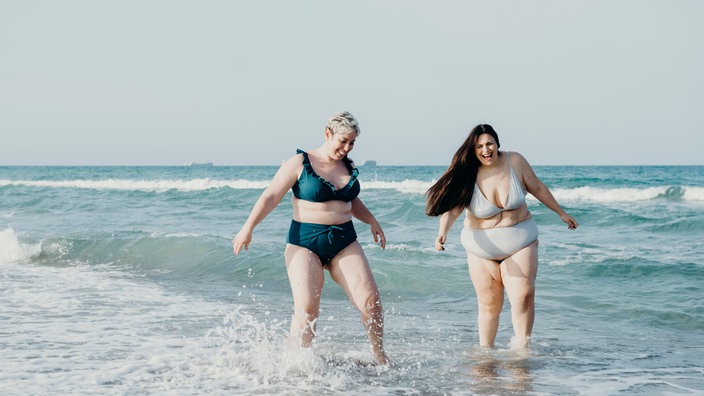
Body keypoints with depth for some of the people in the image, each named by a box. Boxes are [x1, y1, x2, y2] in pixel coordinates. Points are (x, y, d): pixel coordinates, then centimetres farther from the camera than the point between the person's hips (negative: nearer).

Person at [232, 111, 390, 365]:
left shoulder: (348, 167, 12)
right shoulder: (300, 163, -4)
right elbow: (271, 196, -6)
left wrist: (372, 222, 19)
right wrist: (248, 227, -16)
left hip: (344, 242, 5)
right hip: (305, 242, -4)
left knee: (371, 301, -6)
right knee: (306, 308, -16)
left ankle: (380, 358, 11)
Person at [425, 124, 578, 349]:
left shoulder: (515, 161, -7)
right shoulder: (467, 176, -12)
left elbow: (537, 188, 7)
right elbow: (451, 207, -22)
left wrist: (561, 213, 16)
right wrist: (443, 233, -41)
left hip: (519, 240, 1)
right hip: (482, 245, -1)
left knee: (524, 295, -16)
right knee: (489, 304, 4)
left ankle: (522, 346, 1)